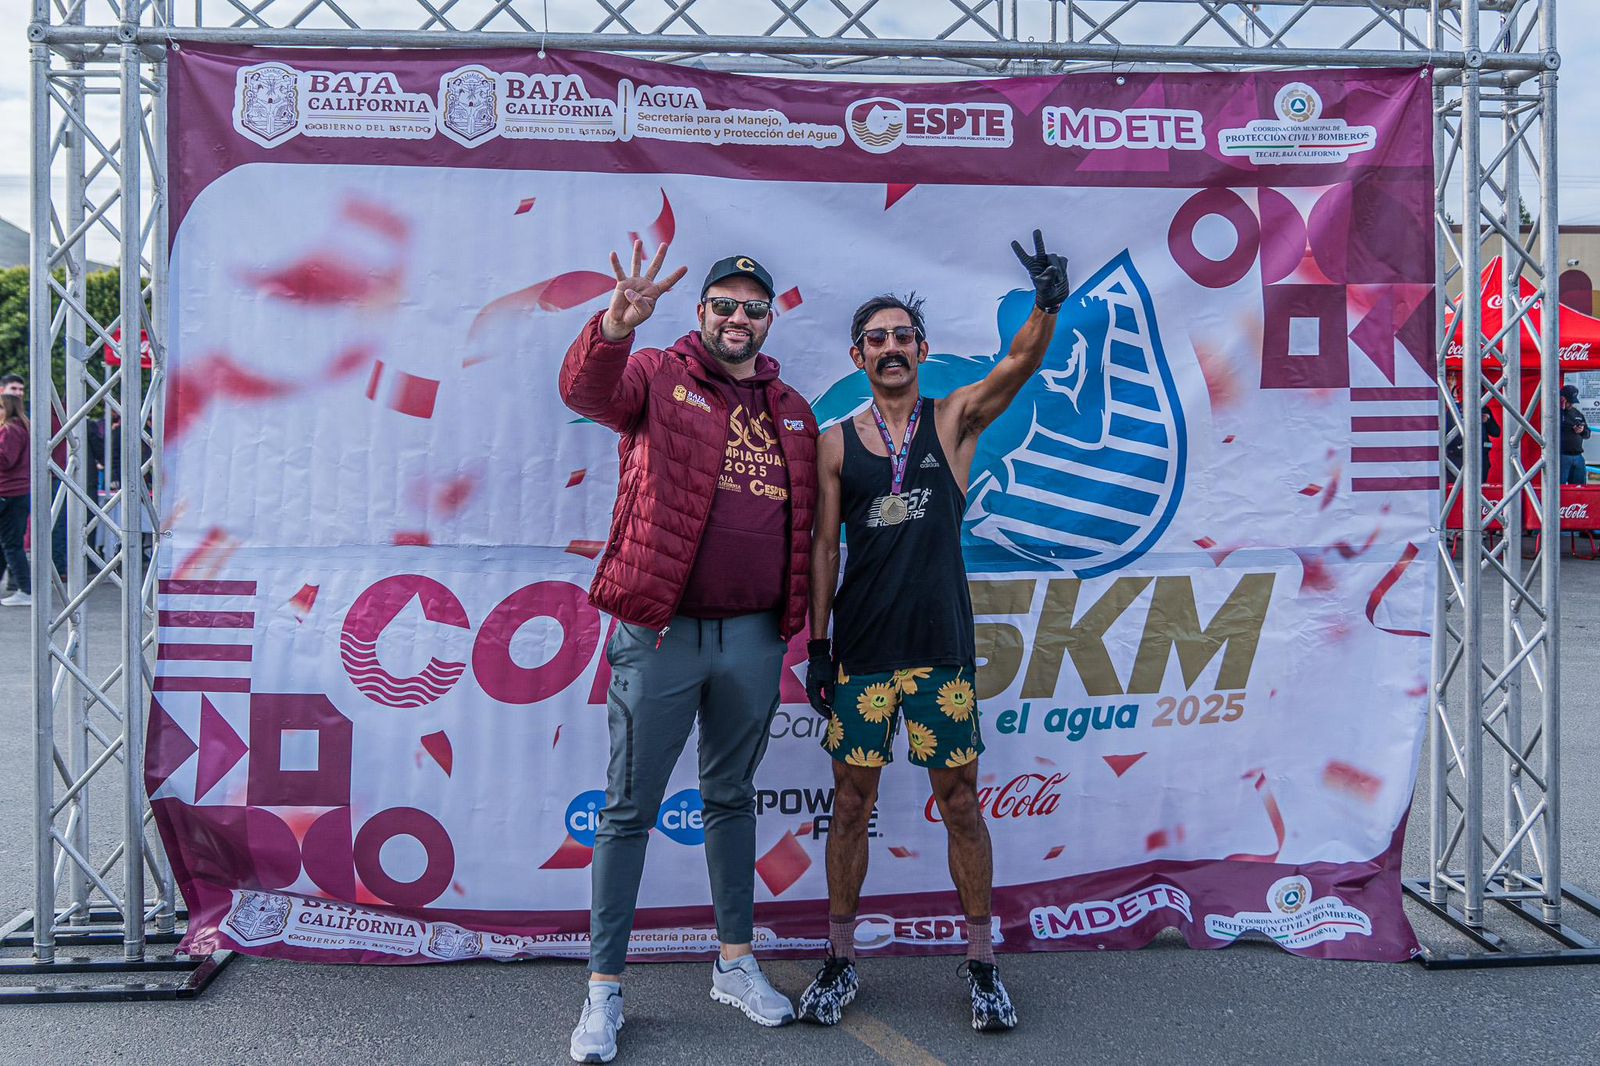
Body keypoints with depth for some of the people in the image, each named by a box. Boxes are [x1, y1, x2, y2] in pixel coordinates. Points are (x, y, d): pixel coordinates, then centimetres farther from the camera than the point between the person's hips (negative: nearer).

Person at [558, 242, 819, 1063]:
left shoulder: (793, 412, 13)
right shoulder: (658, 377, 0)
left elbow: (808, 524, 15)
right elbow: (585, 389, -21)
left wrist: (805, 626, 11)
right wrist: (614, 327, -42)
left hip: (753, 638, 4)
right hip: (659, 634, -4)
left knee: (732, 798, 17)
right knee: (629, 809, 3)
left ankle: (736, 963, 32)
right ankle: (604, 988, 15)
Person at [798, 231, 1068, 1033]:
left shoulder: (954, 420, 4)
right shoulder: (836, 443, 4)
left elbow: (1020, 364, -14)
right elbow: (823, 549, 4)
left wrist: (1048, 303, -33)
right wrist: (817, 645, 0)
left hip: (942, 648, 0)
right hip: (862, 651, 1)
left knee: (960, 802, 7)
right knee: (852, 801, 8)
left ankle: (981, 963, 22)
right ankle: (840, 963, 22)